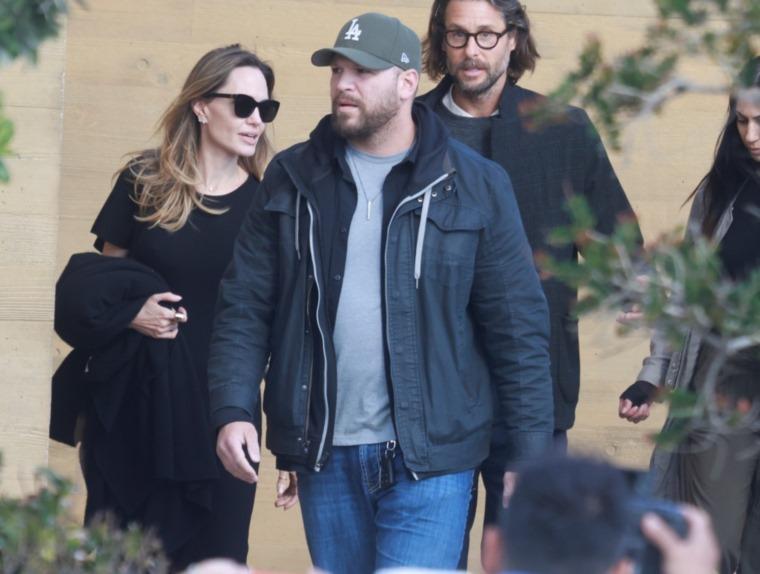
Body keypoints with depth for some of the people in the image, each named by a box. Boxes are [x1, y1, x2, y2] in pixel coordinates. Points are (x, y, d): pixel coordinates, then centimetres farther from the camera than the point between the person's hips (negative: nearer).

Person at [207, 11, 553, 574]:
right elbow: (244, 307, 5)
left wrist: (533, 458, -5)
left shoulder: (475, 186, -1)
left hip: (428, 461, -3)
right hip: (323, 458, 3)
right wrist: (233, 411, -9)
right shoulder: (293, 179, 6)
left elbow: (518, 327, -1)